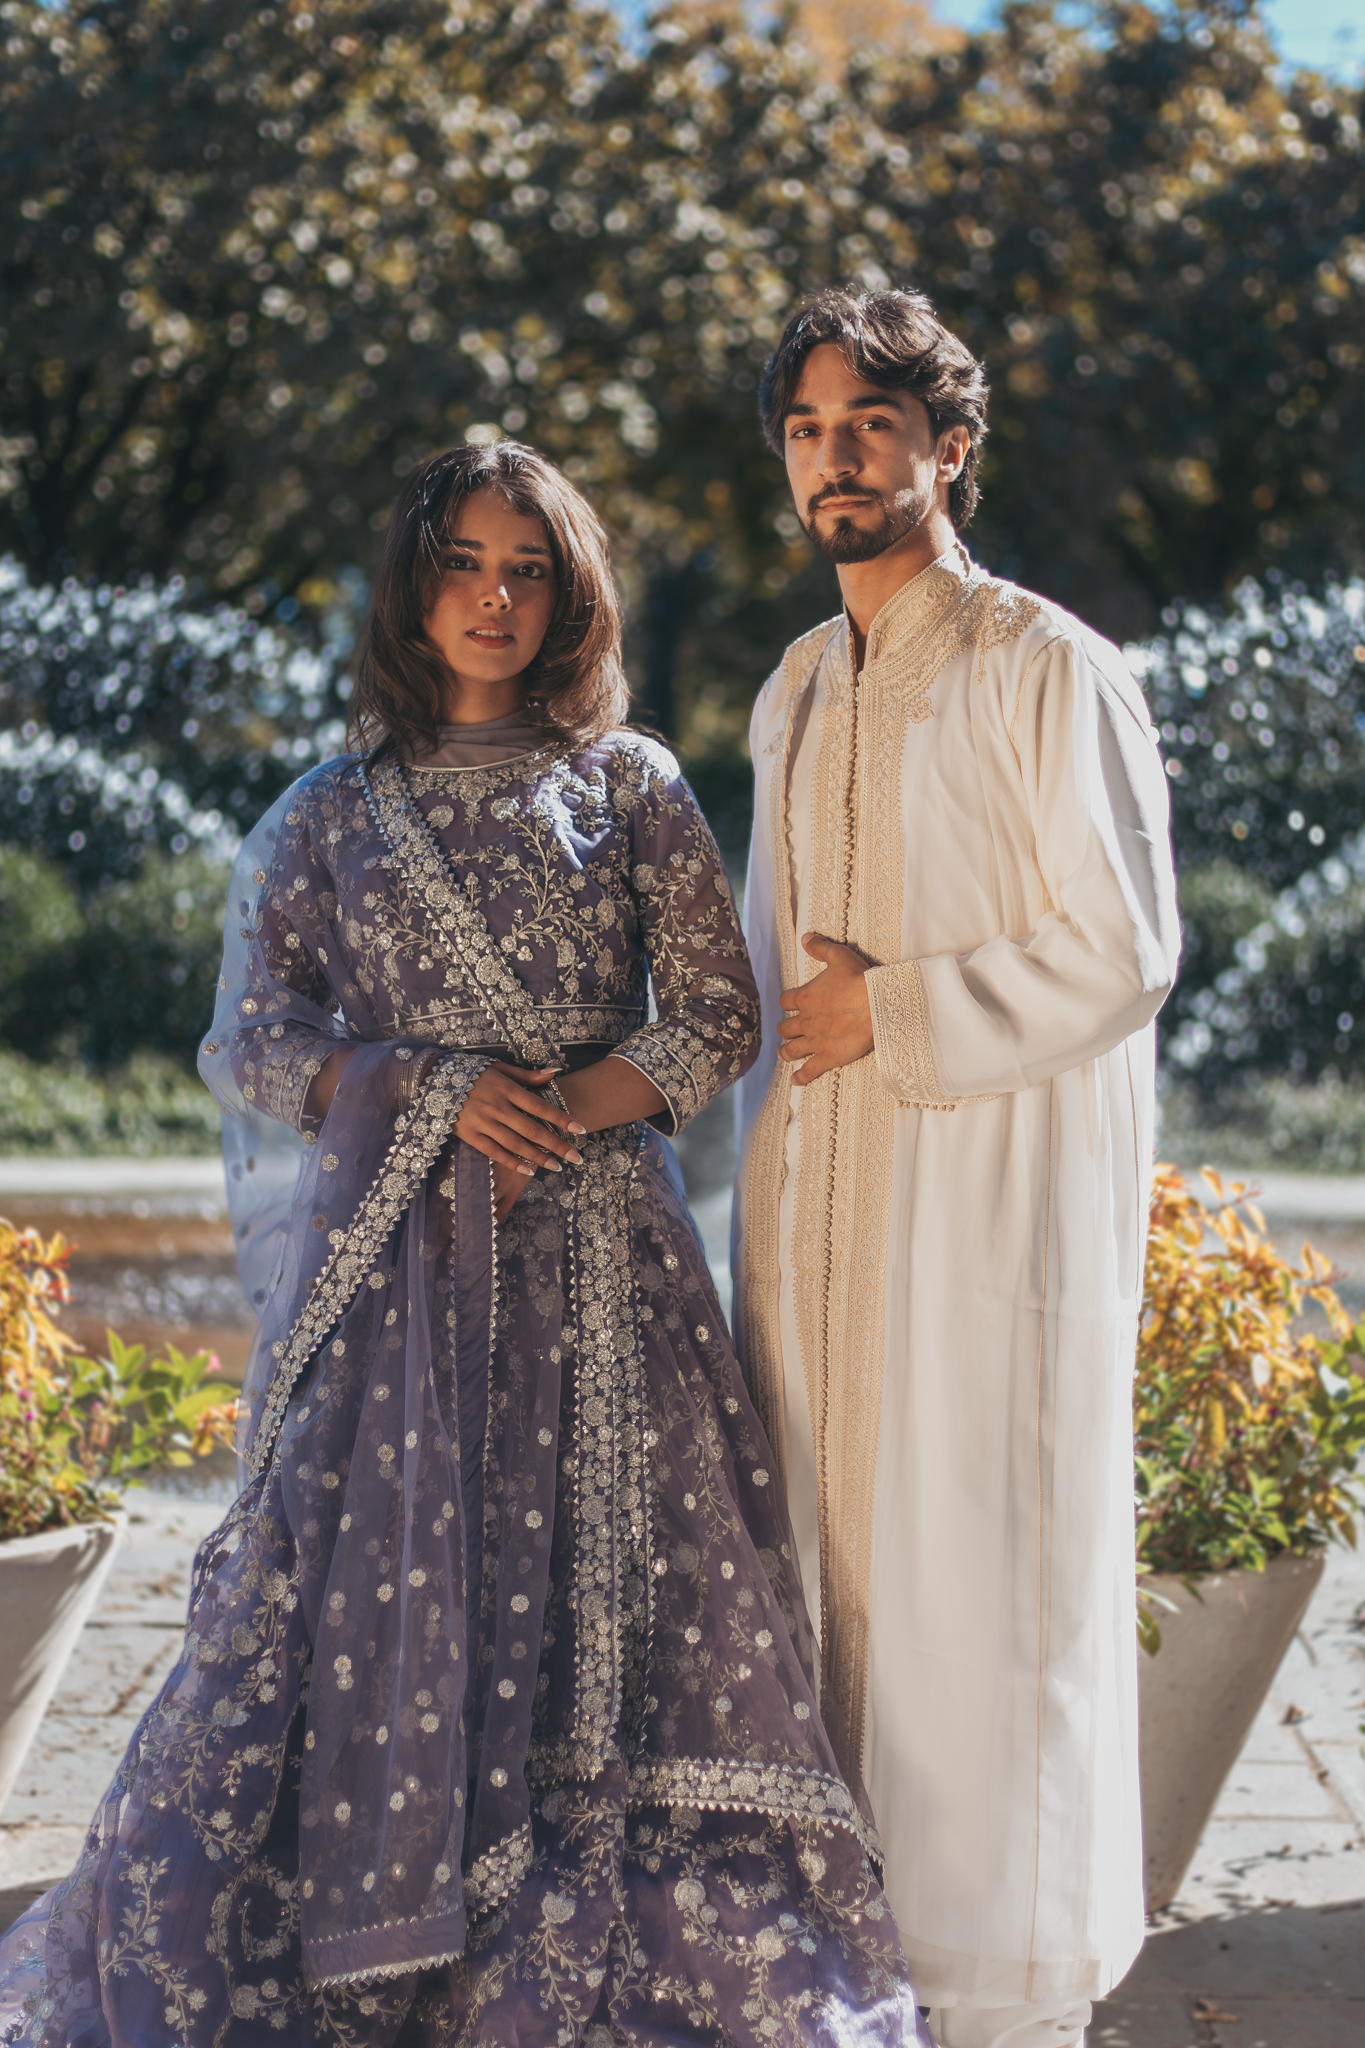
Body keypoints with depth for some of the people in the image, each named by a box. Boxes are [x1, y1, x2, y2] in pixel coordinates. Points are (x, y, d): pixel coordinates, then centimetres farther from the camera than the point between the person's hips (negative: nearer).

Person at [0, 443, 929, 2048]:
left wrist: (564, 1114, -9)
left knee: (610, 1604, -4)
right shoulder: (330, 816, 9)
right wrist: (433, 1089, -8)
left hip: (593, 1264, 0)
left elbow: (718, 1019, 6)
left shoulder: (628, 787, 9)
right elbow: (247, 1045, 6)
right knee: (373, 1598, -3)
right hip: (394, 1265, 0)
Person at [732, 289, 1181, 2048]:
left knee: (985, 1560, -3)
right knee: (835, 1554, 6)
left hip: (990, 1187, -6)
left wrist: (892, 1011, -9)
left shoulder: (1046, 670, -6)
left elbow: (1121, 951, -11)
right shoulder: (797, 694, 16)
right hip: (819, 1195, 7)